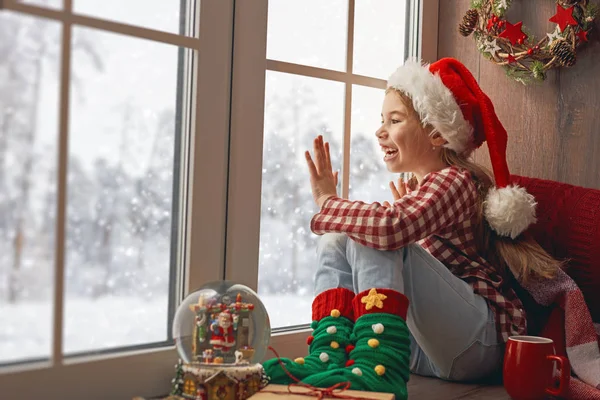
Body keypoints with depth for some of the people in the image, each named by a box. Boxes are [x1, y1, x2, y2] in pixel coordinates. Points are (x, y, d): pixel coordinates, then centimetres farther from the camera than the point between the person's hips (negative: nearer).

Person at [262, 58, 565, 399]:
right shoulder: (418, 189, 18)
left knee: (374, 237, -24)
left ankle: (379, 371, -29)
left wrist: (327, 201, -17)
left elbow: (389, 227, -32)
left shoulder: (454, 180, -11)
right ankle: (327, 359, -13)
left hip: (482, 342, -9)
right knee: (335, 239, 2)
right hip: (430, 348, 9)